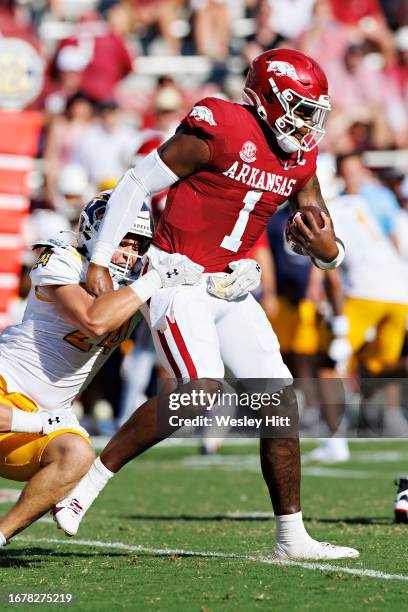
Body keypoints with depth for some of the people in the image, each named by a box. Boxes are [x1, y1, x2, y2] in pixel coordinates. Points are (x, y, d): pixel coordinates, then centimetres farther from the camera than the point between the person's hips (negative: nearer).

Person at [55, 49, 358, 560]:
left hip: (229, 289, 8)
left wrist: (328, 249, -13)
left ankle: (291, 537, 9)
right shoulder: (219, 130, -15)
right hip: (177, 280, -8)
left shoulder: (301, 158, 8)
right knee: (200, 392, -25)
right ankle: (89, 479, -12)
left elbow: (327, 244, 13)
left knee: (282, 402, 1)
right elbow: (137, 183, -12)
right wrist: (99, 262, -13)